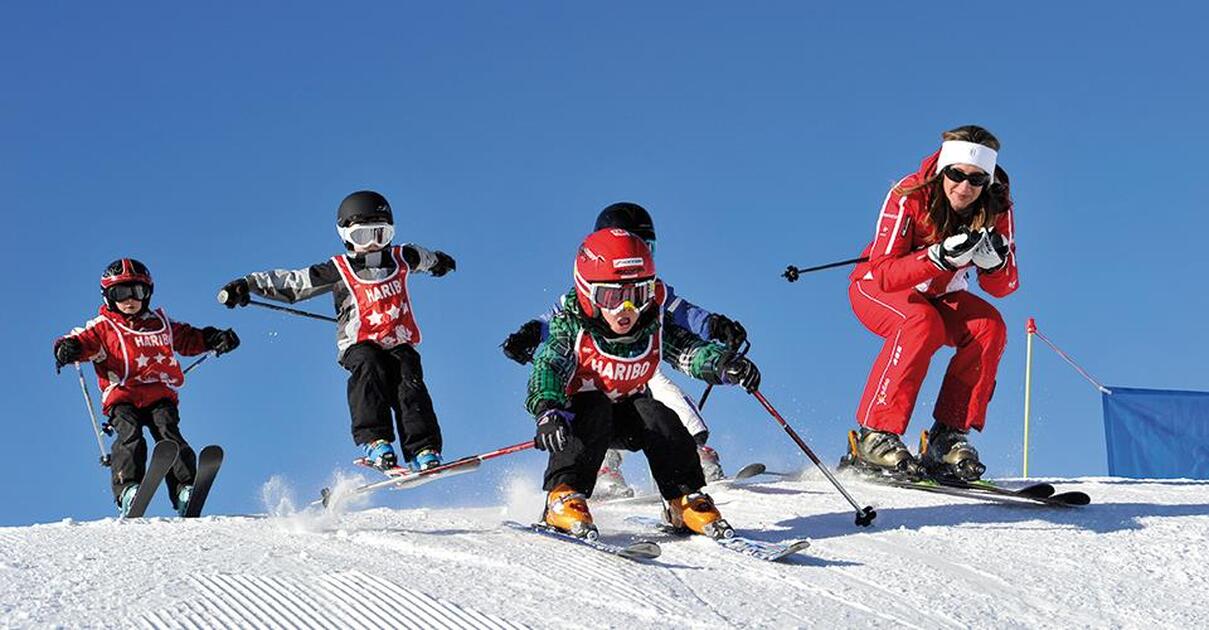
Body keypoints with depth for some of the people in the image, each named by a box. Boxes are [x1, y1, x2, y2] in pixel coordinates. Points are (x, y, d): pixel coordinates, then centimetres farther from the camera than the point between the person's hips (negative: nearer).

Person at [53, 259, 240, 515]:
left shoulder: (160, 323, 24)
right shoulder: (103, 327, 14)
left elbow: (189, 339, 33)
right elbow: (83, 340, 0)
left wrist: (214, 340, 17)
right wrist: (67, 348, -23)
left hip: (159, 395, 2)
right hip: (121, 397, -2)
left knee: (168, 435, -21)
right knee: (130, 437, -26)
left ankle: (186, 491, -29)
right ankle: (128, 490, -34)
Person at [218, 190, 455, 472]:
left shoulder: (401, 258, 9)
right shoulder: (338, 271, -3)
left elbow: (422, 257, 34)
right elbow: (290, 282, -4)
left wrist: (438, 261, 57)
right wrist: (248, 285, -15)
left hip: (399, 345, 3)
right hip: (360, 345, -3)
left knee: (409, 382, -24)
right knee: (369, 367, -34)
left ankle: (425, 452, -30)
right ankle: (375, 442, -38)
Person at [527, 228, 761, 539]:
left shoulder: (654, 327, -13)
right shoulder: (571, 326, -22)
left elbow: (692, 350, -20)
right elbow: (547, 367, -35)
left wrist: (726, 363, -43)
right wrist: (548, 412, -55)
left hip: (628, 413, 3)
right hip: (578, 413, -3)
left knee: (658, 417, -27)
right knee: (595, 410, -35)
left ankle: (685, 501, -15)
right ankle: (563, 497, -38)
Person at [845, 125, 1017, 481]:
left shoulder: (996, 209, -15)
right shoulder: (910, 197, -27)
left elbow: (1003, 287, -14)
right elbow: (881, 274, -32)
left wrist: (992, 262, -36)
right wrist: (940, 257, -46)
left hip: (939, 297, 4)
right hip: (878, 290, -4)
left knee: (989, 325, -24)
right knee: (923, 324, -35)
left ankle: (949, 436, -19)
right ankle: (874, 436, -30)